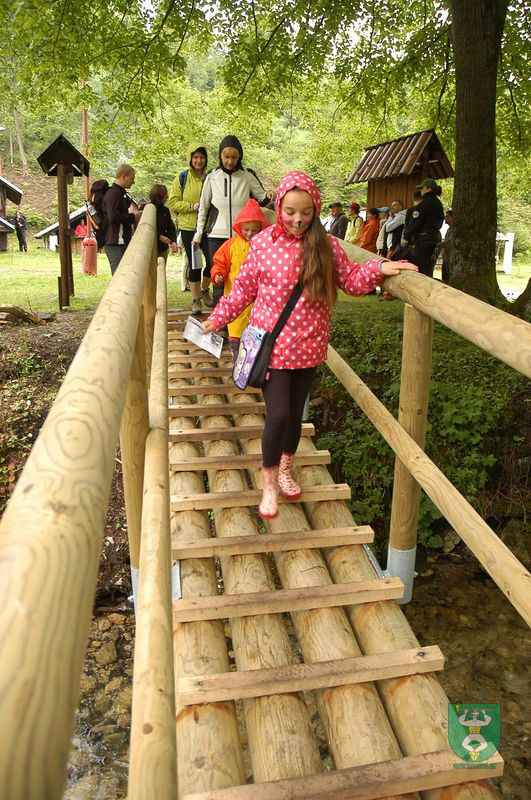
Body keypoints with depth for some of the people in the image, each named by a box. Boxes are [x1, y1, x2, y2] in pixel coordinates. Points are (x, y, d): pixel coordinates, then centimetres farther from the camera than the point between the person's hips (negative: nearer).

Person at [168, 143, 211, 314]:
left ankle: (204, 290, 24)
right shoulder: (182, 178, 1)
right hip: (188, 228, -1)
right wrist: (192, 206, -15)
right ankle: (196, 300, 16)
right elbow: (173, 202, -2)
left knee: (213, 262, -4)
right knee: (194, 265, 4)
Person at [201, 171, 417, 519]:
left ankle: (285, 470, 40)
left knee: (295, 413, 15)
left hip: (308, 346, 3)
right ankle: (269, 482, 15)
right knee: (277, 415, -8)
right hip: (272, 344, -2)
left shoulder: (326, 245, -2)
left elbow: (351, 279, 6)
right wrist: (219, 317, 4)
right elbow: (244, 287, 5)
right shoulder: (263, 242, -5)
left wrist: (378, 268, -11)